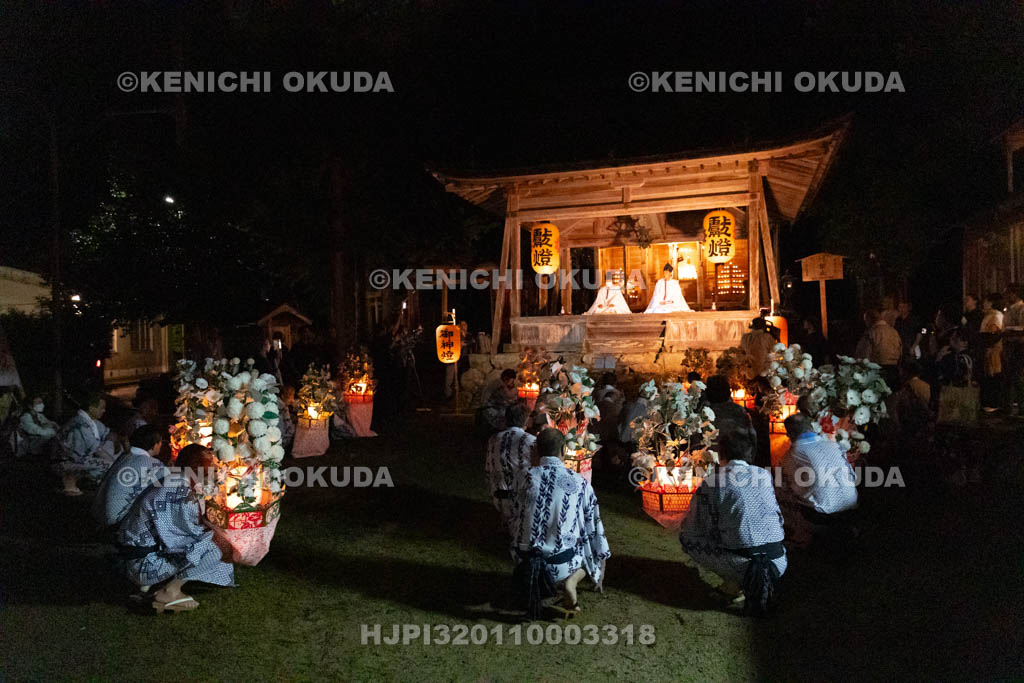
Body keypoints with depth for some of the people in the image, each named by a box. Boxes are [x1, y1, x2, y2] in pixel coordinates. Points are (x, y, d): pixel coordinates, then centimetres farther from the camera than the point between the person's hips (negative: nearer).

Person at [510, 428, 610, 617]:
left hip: (525, 560, 3)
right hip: (562, 563, -3)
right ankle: (571, 580, -2)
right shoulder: (580, 482, -5)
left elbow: (516, 520, 5)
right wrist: (600, 572, 19)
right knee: (589, 553, 28)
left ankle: (533, 585, 10)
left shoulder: (526, 477, -4)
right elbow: (595, 527, 4)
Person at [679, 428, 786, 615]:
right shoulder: (764, 474, 8)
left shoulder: (711, 483, -5)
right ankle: (764, 580, 14)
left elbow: (688, 532, -1)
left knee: (689, 541, 13)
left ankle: (736, 584, 2)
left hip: (741, 564, -5)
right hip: (779, 564, 6)